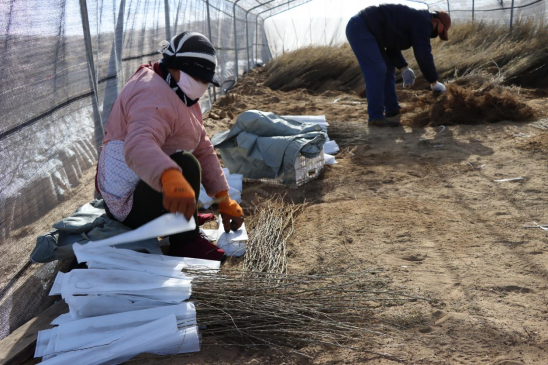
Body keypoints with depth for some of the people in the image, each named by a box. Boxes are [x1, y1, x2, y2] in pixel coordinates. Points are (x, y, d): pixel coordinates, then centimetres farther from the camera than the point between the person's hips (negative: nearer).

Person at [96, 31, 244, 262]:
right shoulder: (154, 95, -23)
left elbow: (203, 151, 7)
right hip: (128, 204, -10)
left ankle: (186, 214, 8)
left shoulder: (180, 95, 10)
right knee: (185, 164, -33)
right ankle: (186, 242, -19)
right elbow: (138, 146, -44)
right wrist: (171, 179, -64)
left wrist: (224, 200, 1)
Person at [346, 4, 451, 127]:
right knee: (377, 71, -15)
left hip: (363, 29, 11)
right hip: (360, 29, -11)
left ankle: (392, 109, 18)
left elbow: (392, 45, 22)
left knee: (388, 68, 14)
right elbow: (423, 55, -16)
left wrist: (404, 68, 12)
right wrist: (434, 82, -8)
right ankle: (376, 117, -12)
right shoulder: (423, 22, -10)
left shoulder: (415, 20, 20)